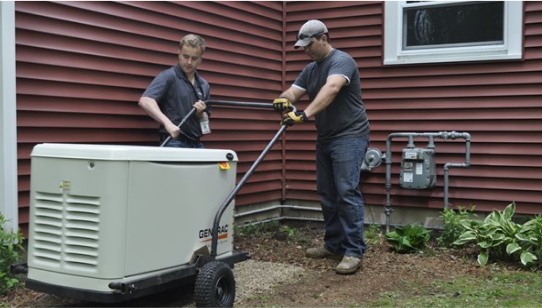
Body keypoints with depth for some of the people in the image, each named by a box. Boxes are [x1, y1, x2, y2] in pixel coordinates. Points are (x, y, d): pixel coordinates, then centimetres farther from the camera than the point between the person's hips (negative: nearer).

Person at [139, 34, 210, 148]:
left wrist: (201, 113, -4)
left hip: (197, 144, 6)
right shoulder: (168, 76, -6)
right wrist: (167, 123, -34)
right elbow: (145, 101, -21)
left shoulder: (204, 85, 13)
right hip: (174, 143, -6)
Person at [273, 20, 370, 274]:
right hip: (325, 137, 9)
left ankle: (354, 251, -11)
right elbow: (293, 92, 3)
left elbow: (331, 89, -31)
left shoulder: (341, 60, -13)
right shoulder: (310, 69, 13)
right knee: (326, 193, 11)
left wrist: (305, 114, -42)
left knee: (347, 191, -14)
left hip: (349, 136, -9)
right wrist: (283, 99, -22)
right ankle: (333, 244, 21)